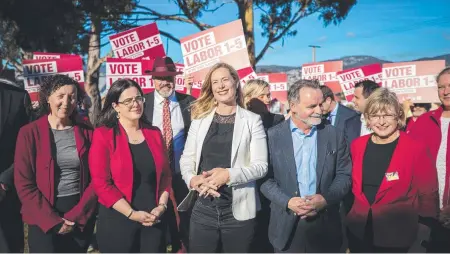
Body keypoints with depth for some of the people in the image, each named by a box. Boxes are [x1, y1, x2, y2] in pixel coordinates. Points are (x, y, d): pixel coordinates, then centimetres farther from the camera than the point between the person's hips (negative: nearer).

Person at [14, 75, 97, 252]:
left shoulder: (86, 132, 0)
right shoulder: (30, 132, -6)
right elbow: (23, 183, -7)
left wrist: (76, 216, -10)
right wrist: (52, 220, -11)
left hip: (81, 218, 2)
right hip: (43, 219, -2)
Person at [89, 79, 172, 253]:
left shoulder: (154, 133, 6)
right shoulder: (103, 135, -8)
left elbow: (165, 174, 8)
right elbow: (101, 183, -12)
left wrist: (162, 206, -5)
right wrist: (132, 213, -15)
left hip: (154, 220, 4)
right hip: (117, 221, -4)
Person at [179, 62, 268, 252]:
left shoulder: (252, 120, -1)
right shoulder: (200, 119, 7)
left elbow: (261, 166, -6)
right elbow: (186, 159, 6)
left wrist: (229, 175, -21)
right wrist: (192, 179, -14)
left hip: (238, 211, -2)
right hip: (203, 210, 2)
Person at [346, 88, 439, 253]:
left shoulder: (416, 149, -13)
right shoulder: (357, 145, -1)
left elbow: (428, 195, -7)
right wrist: (351, 215, 9)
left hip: (397, 235, -3)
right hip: (358, 231, 4)